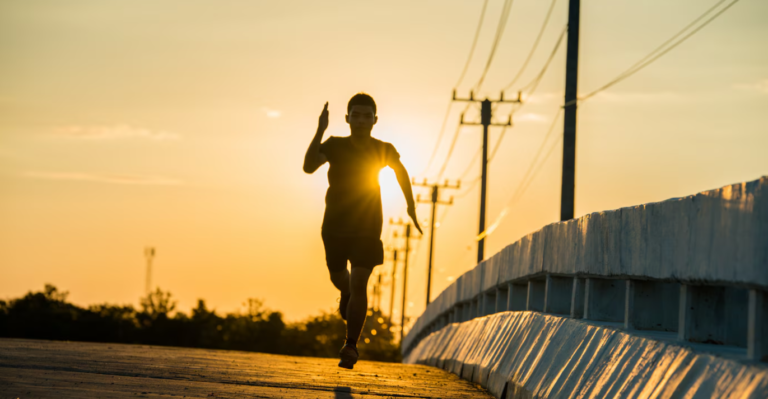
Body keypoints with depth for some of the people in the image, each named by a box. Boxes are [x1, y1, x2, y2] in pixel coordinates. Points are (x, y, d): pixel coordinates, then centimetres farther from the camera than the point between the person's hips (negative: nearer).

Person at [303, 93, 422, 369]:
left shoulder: (383, 150, -8)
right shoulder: (335, 145, -13)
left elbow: (401, 171, 13)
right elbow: (309, 167, -30)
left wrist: (411, 207, 16)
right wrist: (320, 131, -40)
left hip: (367, 229, -1)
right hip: (335, 227, 1)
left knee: (359, 283, -14)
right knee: (337, 278, 18)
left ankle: (351, 346, -11)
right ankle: (347, 294, 56)